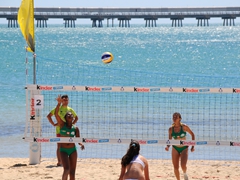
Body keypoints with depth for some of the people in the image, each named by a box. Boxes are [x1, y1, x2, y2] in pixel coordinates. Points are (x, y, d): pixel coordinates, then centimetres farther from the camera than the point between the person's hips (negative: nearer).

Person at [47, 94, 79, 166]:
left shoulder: (70, 110, 10)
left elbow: (76, 117, 23)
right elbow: (48, 116, -3)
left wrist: (72, 124, 7)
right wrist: (53, 124, -9)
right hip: (59, 130, -4)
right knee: (59, 146, -3)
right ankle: (59, 161, -2)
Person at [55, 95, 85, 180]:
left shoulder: (75, 128, 0)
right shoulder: (62, 124, -5)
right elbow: (56, 114, -17)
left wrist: (81, 144, -21)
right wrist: (59, 103, -28)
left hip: (73, 150, 2)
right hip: (63, 150, -2)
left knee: (72, 172, 5)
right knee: (66, 169, -19)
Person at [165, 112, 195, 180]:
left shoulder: (184, 127, -12)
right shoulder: (171, 129, -5)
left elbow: (192, 134, 1)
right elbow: (169, 140, 3)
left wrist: (193, 146, -1)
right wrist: (168, 146, -18)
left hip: (184, 148, -3)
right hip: (175, 149, 3)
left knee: (183, 166, -19)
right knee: (176, 168, 2)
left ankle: (185, 174, 17)